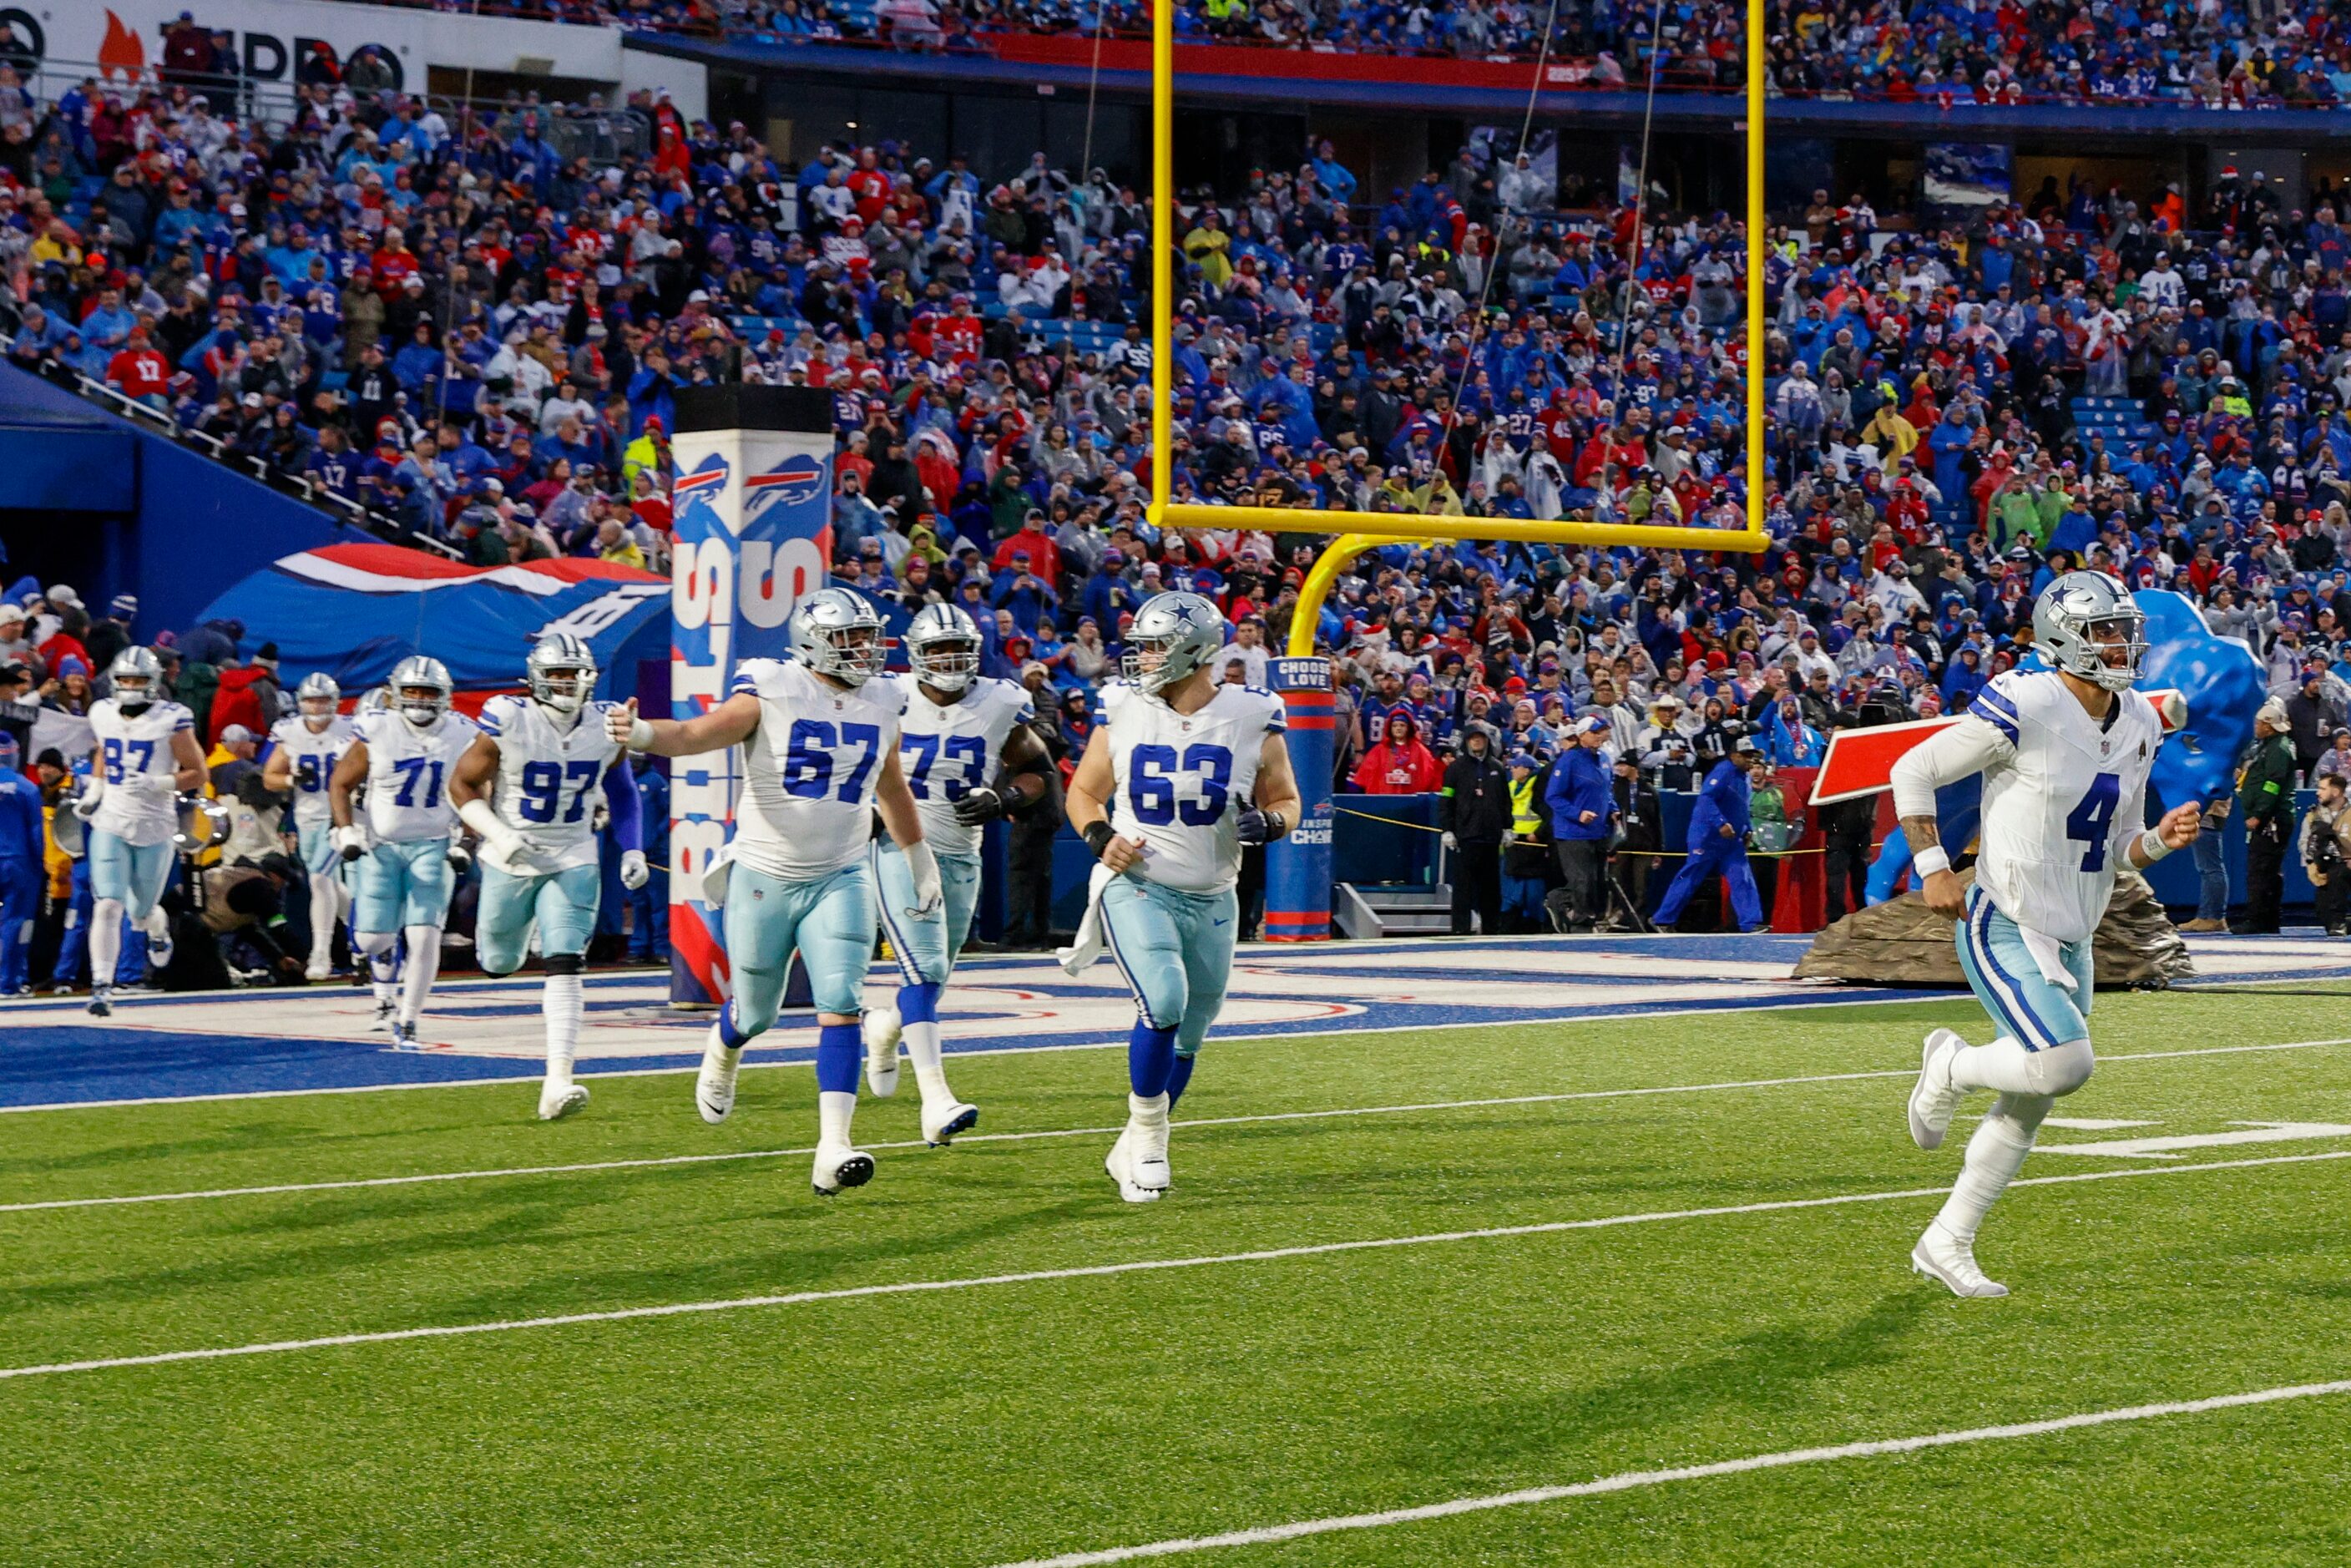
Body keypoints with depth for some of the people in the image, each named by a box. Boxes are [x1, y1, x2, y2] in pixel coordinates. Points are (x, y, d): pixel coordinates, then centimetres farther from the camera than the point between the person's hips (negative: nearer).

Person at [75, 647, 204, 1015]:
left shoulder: (171, 721, -10)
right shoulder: (103, 715, 3)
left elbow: (197, 775, -6)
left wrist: (156, 784, -21)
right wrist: (93, 790, 11)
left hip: (154, 828, -2)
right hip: (110, 823, 2)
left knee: (140, 913, 11)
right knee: (107, 906, -14)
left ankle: (158, 927, 49)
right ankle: (102, 986, -11)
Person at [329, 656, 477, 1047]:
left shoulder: (462, 735, -4)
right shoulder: (376, 731, -9)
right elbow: (340, 784, 0)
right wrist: (347, 832, -11)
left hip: (432, 847, 0)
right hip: (380, 846, 0)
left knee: (425, 936, -13)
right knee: (373, 937, 1)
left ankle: (407, 1024, -1)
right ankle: (386, 996, 35)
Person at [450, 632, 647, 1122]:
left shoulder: (606, 726, -6)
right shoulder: (508, 723, -18)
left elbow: (621, 791, 12)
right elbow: (462, 784, -8)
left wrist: (633, 849, 1)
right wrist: (499, 836, -22)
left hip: (572, 864, 1)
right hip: (511, 862, -1)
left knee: (564, 967, -16)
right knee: (499, 963, 16)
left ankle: (557, 1084, -21)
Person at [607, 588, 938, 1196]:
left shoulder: (880, 703, 4)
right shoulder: (772, 692, -12)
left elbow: (892, 789, 22)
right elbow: (701, 733, -26)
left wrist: (921, 860, 30)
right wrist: (644, 735, -47)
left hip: (840, 879, 3)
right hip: (763, 878, -3)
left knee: (841, 1006, -15)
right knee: (756, 1013, 12)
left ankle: (833, 1148, -21)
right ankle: (722, 1054, 51)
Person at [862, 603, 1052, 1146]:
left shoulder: (1000, 706, -1)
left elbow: (1036, 770, 10)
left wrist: (1004, 799, -9)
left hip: (961, 857, 4)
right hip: (900, 851, -4)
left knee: (932, 976, 15)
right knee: (924, 969, -19)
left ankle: (883, 1026, 50)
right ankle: (935, 1099, -23)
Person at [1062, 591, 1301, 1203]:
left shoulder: (1251, 720, -5)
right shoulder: (1124, 713, -3)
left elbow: (1285, 800, 7)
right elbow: (1083, 792, 9)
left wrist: (1270, 821, -17)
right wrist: (1100, 835, -11)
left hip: (1211, 899, 2)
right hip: (1136, 885, -2)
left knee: (1186, 1036, 10)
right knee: (1164, 1001, -24)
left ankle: (1134, 1152, 29)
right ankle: (1147, 1131, -6)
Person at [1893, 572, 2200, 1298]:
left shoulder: (2137, 728, 7)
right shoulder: (2024, 708, -17)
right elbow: (1913, 772, -9)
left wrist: (2160, 839, -6)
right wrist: (1933, 867, -16)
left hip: (2070, 940, 8)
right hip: (2004, 930, -8)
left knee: (2027, 1105, 10)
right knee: (2065, 1064, -24)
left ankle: (1946, 1243, 23)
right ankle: (1952, 1065, 6)